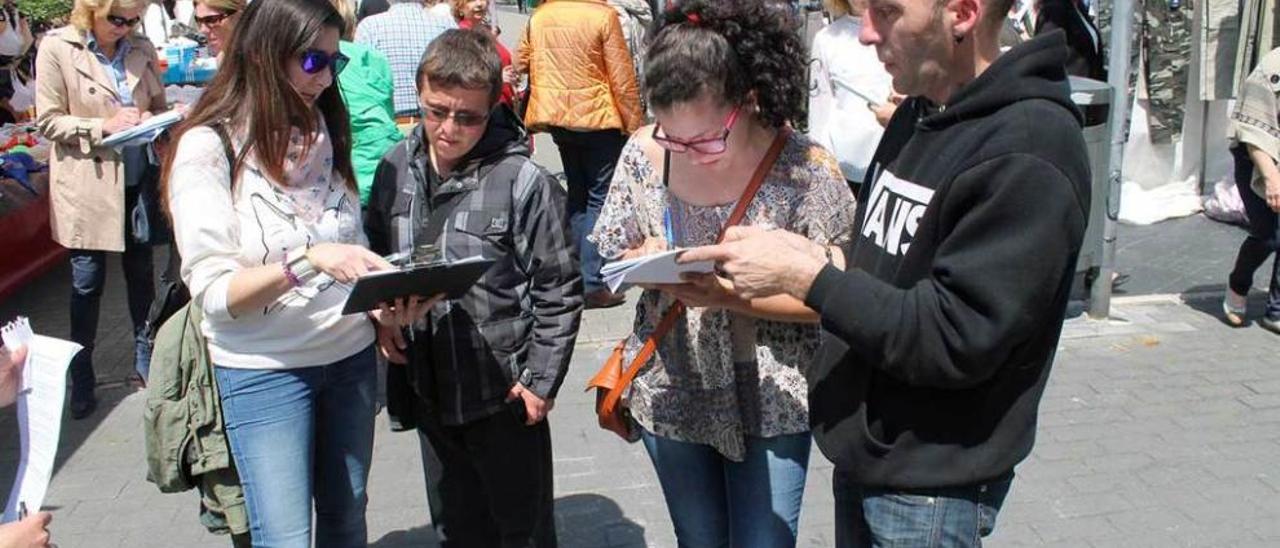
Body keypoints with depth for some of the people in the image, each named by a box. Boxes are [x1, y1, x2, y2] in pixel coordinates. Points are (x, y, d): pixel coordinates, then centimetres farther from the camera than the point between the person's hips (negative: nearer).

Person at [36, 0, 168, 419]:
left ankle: (146, 360, 30)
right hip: (86, 183, -3)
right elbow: (48, 121, -8)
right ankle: (81, 379, 20)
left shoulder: (141, 48, 2)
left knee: (141, 272, 14)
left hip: (138, 178, 4)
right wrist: (103, 126, -21)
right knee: (87, 281, 5)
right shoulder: (57, 48, -9)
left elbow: (158, 103, 13)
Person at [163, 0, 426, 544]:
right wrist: (306, 262, -31)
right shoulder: (207, 148, -13)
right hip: (264, 370, -5)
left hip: (351, 356, 5)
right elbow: (213, 292, -16)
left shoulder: (325, 132, 4)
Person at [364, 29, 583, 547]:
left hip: (504, 393, -5)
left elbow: (559, 291, -11)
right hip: (427, 387, 5)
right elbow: (374, 252, 14)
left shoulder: (524, 182, -17)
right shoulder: (397, 168, -1)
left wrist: (541, 379, -11)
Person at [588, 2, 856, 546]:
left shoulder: (805, 168, -19)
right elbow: (616, 257, 4)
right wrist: (644, 262, -19)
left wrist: (730, 295, -26)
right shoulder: (643, 153, -9)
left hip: (770, 397, -3)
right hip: (672, 392, 3)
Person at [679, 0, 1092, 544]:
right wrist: (804, 254, -4)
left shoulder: (1029, 152, -21)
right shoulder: (918, 110, 5)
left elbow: (956, 338, -24)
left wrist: (804, 274, -22)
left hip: (931, 486, -7)